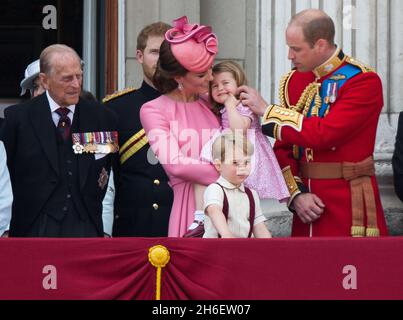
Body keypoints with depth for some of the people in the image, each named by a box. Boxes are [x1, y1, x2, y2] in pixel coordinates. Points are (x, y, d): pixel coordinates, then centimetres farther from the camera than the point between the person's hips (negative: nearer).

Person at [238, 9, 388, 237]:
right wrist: (296, 194, -7)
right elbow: (283, 149, 9)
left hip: (348, 207, -5)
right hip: (307, 204, 5)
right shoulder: (294, 81, 9)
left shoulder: (364, 81, -11)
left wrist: (267, 111, -13)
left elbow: (324, 133, -22)